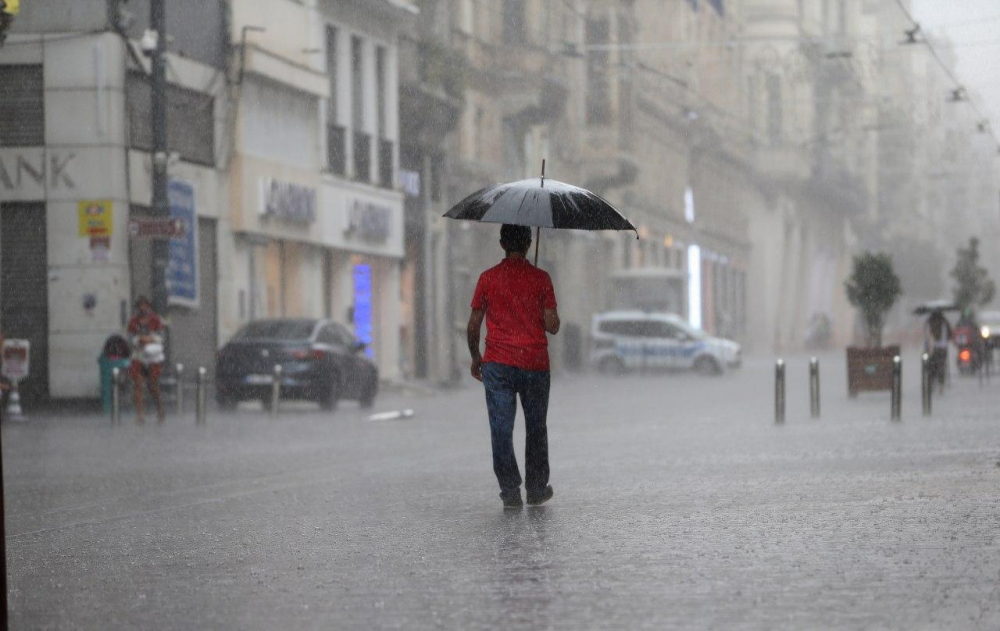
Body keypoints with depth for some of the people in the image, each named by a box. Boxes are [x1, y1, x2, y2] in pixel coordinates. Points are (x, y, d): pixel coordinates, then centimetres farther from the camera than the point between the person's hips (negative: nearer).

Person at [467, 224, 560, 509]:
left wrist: (475, 357, 16)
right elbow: (552, 325, -5)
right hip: (535, 364, 0)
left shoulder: (488, 278, -1)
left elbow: (473, 325, 2)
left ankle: (510, 491, -4)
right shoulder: (540, 278, -3)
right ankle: (537, 489, 20)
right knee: (536, 429, 14)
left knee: (502, 429, 2)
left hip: (498, 365, 0)